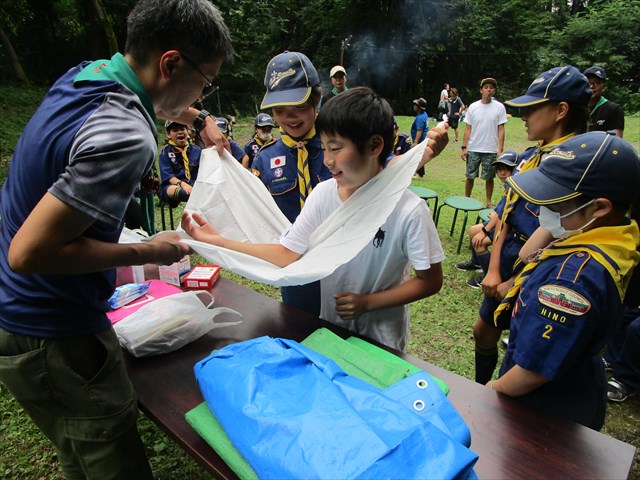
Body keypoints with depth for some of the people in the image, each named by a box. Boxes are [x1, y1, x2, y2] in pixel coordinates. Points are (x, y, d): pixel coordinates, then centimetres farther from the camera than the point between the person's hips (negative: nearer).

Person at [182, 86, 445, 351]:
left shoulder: (409, 211, -24)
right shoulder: (323, 194, -12)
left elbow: (430, 281, -15)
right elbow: (287, 255, -13)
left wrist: (367, 303, -20)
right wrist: (218, 242, -18)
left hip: (382, 339, -3)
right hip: (330, 327, 4)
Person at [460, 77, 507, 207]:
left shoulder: (499, 107, -1)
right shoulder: (473, 107, 2)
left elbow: (501, 130, -2)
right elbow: (468, 129, 4)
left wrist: (500, 149, -8)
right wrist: (464, 147, -2)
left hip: (491, 150, -1)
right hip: (473, 149, 1)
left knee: (489, 177, 8)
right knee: (470, 176, 8)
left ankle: (488, 202, 21)